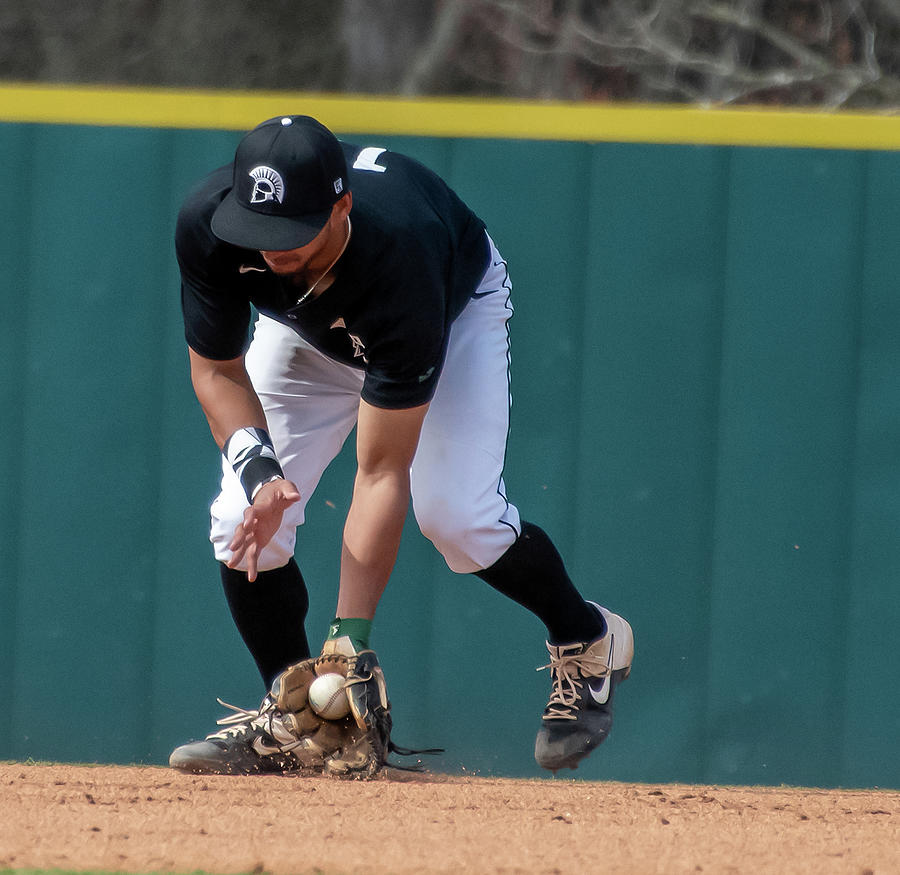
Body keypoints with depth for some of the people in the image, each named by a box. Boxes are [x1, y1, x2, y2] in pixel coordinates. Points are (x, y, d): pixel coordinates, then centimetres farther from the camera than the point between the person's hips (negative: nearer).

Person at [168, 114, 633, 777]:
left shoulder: (398, 260, -45)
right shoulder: (208, 225, -35)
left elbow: (382, 471, -41)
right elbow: (217, 369, -17)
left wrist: (350, 640, -42)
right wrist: (257, 468, -39)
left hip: (459, 305, -4)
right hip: (307, 327, 4)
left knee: (454, 512, -23)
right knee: (246, 524, -13)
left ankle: (588, 641, 5)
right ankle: (288, 721, 6)